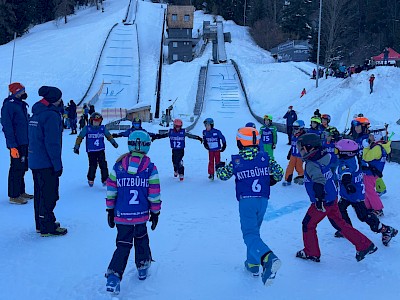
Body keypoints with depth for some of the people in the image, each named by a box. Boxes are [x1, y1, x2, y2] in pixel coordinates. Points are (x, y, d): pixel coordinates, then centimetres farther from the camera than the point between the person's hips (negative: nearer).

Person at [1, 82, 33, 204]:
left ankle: (21, 192, 26)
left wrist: (29, 142, 20)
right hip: (17, 144, -9)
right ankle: (13, 196, 4)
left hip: (25, 143, 9)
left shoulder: (21, 104, 14)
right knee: (16, 169, -4)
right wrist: (12, 146, -21)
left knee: (22, 168, 15)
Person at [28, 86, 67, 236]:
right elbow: (52, 143, -21)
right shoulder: (51, 115, -17)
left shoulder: (36, 114, 12)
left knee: (40, 193, 18)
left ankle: (41, 224, 29)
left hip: (34, 162, 9)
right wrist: (58, 165, -16)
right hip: (46, 164, -9)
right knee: (49, 195, 0)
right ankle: (48, 228, 6)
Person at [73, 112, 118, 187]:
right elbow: (80, 137, 0)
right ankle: (90, 180, 21)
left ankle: (105, 180, 5)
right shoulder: (87, 129, -5)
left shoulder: (103, 128, 3)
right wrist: (76, 146, -1)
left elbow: (108, 136, 18)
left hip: (101, 150, 2)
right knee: (92, 166, 1)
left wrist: (113, 142, 20)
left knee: (103, 165, -4)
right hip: (91, 151, -2)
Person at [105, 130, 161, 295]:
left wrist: (110, 211, 13)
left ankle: (113, 277, -7)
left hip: (122, 215, 1)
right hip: (141, 215, -1)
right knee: (141, 239, 23)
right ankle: (143, 267, 35)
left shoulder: (118, 166, 0)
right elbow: (154, 194, -3)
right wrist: (155, 213, 9)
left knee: (123, 245, 7)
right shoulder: (150, 168, -5)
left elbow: (111, 191, 3)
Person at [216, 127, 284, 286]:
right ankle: (252, 264, 28)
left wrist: (219, 167, 29)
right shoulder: (265, 157, 0)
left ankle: (268, 258, -37)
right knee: (254, 230, 22)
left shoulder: (236, 161, -6)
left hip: (246, 201, -4)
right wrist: (273, 180, 24)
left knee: (250, 234, -9)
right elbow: (279, 172, 2)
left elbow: (223, 175, 6)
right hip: (263, 200, 4)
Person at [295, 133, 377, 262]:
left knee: (308, 224, 9)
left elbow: (319, 180, -40)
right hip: (332, 199, 9)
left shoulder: (311, 165, -24)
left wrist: (319, 198, -41)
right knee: (339, 223, 17)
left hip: (323, 202, -8)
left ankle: (311, 253, 21)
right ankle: (364, 245, 17)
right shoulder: (324, 158, 3)